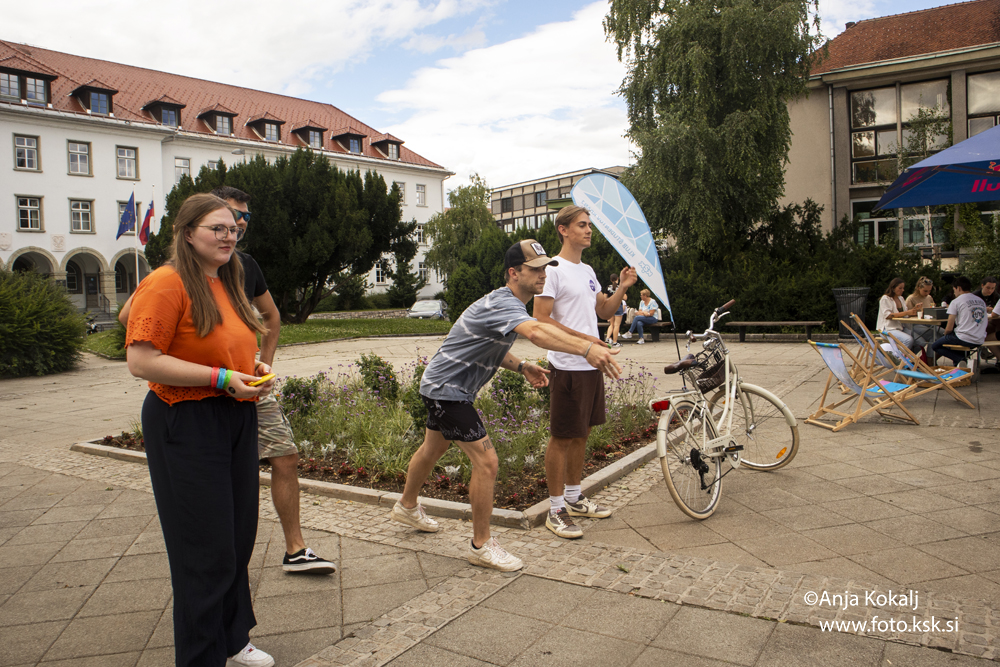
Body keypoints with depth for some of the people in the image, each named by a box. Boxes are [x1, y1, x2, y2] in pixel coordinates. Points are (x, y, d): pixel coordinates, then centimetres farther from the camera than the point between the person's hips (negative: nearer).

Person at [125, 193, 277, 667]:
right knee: (206, 551, 1)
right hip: (186, 425, -8)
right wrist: (221, 377, -22)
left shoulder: (228, 284, 14)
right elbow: (141, 362, -20)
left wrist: (253, 368, 7)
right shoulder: (166, 283, -13)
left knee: (239, 539, 16)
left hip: (237, 422, 9)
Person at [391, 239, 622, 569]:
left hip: (440, 385, 11)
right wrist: (586, 349, -62)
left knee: (434, 448, 27)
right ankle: (481, 545, 3)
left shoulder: (508, 304, 8)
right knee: (486, 462, -11)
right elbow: (536, 332, -49)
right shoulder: (503, 303, -28)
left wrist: (522, 367, -1)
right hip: (448, 389, -11)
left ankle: (407, 506, 50)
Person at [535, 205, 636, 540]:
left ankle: (573, 497, 28)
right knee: (562, 437, -2)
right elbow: (541, 319, -16)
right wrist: (583, 338, -19)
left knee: (582, 433, 15)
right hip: (568, 367, -8)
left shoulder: (588, 271, 17)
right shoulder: (553, 270, -10)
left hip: (591, 365, 8)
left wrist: (622, 287, 4)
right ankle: (556, 509, 8)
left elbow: (604, 311, 21)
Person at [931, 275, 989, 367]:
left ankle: (960, 360, -10)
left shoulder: (956, 302, -6)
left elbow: (949, 329, -8)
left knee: (935, 346, 11)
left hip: (964, 339, -7)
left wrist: (945, 335, 14)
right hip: (980, 341, 7)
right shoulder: (981, 301, 12)